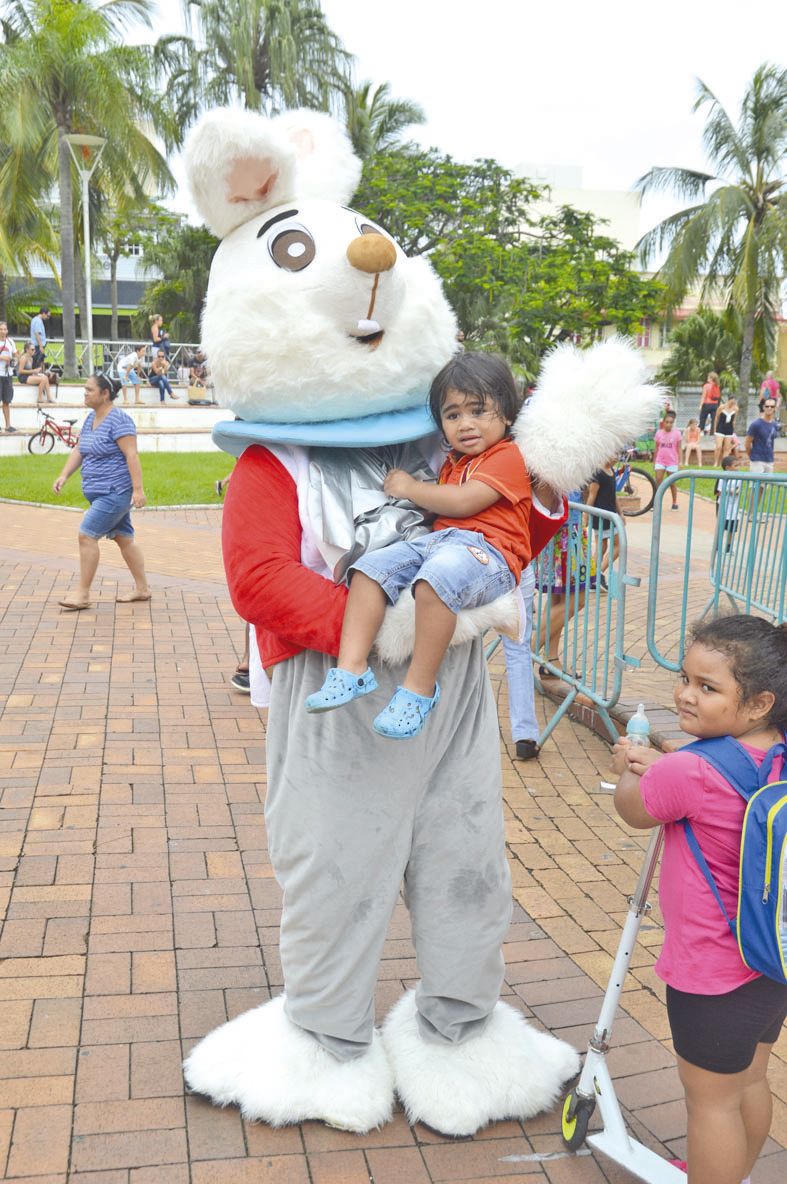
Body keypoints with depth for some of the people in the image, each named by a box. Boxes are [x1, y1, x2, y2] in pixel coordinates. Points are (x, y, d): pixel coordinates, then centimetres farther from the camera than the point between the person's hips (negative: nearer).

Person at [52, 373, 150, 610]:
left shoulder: (118, 420, -16)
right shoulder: (91, 418, 12)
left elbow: (132, 455, -21)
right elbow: (78, 451, 14)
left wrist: (138, 489, -25)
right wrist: (64, 475, 2)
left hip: (115, 492, -9)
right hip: (100, 492, 9)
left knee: (87, 535, -11)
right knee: (124, 538, 14)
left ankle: (83, 595, -5)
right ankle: (142, 589, 23)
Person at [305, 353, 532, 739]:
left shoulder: (507, 457, 1)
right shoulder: (452, 462, 31)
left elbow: (462, 503, -11)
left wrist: (409, 488, 1)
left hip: (487, 551, -9)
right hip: (437, 540, 9)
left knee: (437, 575, -40)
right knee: (372, 566, -13)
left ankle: (419, 689, -33)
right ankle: (352, 668, -24)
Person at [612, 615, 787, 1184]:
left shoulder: (692, 772, -30)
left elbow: (634, 808, -10)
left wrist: (630, 769, 10)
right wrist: (663, 766, 1)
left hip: (712, 977, -8)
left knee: (711, 1098, 10)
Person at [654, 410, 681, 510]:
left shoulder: (676, 433, -3)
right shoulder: (659, 433, 2)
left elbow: (678, 448, 0)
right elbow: (657, 448, 9)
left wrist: (679, 462, -3)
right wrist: (654, 461, 10)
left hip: (672, 462, -1)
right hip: (660, 461, 1)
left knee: (672, 483, 7)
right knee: (658, 481, -7)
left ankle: (674, 502, 20)